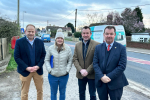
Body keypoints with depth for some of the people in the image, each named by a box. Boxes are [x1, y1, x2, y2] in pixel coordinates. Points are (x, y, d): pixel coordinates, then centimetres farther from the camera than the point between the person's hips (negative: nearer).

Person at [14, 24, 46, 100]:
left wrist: (38, 66, -13)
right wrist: (27, 68, -16)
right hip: (25, 71, -2)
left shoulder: (40, 42, 3)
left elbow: (43, 55, 2)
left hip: (38, 70, 3)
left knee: (40, 90, 16)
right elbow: (16, 57, -8)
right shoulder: (19, 42, -5)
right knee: (24, 93, 11)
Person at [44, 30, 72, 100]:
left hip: (64, 75, 0)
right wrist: (49, 70, -7)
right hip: (52, 75, 0)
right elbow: (46, 60, 1)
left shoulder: (68, 48, -4)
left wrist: (67, 70, -7)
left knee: (62, 92, 17)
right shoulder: (50, 48, -5)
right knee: (53, 92, 16)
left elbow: (70, 61, 1)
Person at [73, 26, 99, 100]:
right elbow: (75, 59, 1)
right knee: (81, 93, 18)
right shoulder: (77, 45, 5)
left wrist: (87, 71, -16)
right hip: (80, 75, 4)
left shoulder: (96, 45, -9)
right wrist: (80, 70, -13)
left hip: (91, 75, -3)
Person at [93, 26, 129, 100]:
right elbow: (95, 63, -2)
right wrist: (101, 77, -15)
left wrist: (109, 77, -15)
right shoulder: (98, 47, 3)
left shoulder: (121, 48, -5)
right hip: (100, 82, 2)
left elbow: (122, 66, -11)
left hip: (115, 83, -2)